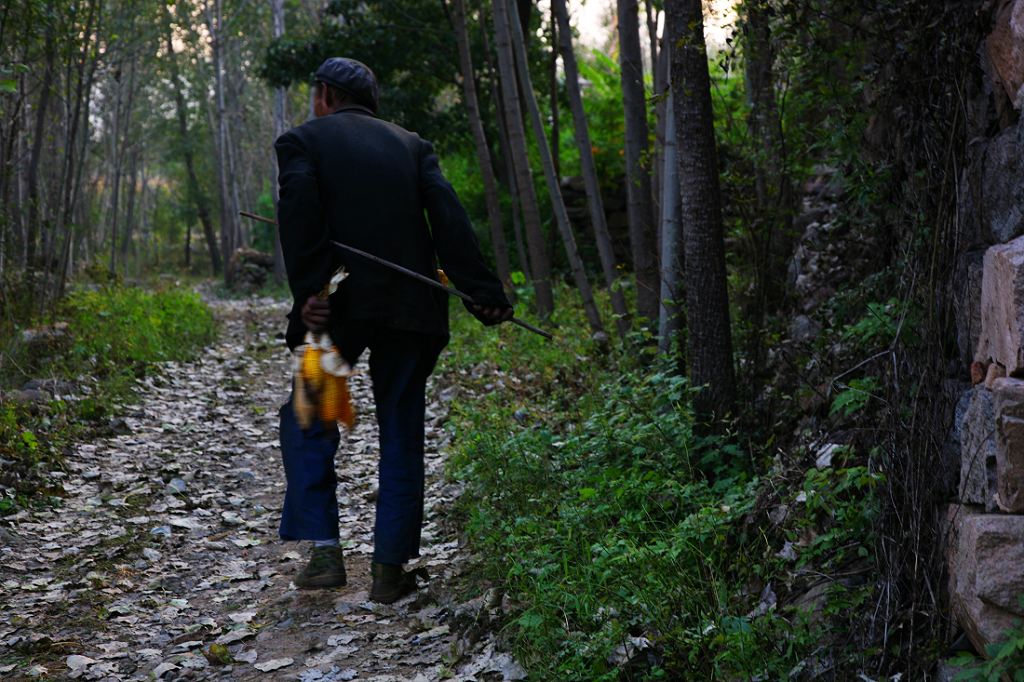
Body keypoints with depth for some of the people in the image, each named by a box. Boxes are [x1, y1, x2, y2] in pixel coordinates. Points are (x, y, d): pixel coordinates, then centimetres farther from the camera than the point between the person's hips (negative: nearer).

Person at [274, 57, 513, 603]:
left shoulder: (302, 141, 7)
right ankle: (389, 567, 9)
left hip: (340, 307, -3)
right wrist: (482, 291, -4)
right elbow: (447, 215, 2)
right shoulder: (410, 144, 16)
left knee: (307, 419, 13)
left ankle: (324, 552, 3)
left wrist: (307, 293, -15)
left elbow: (300, 216, -11)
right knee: (401, 431, 9)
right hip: (411, 307, 3)